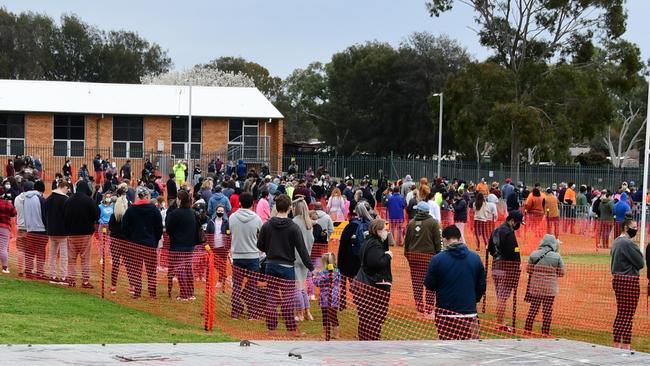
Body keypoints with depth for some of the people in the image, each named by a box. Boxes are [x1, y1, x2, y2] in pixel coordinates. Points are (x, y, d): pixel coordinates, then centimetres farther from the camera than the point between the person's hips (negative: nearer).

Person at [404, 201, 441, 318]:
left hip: (413, 256, 4)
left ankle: (420, 310, 10)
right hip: (429, 256, -3)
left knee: (417, 284, 8)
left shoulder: (411, 223, 7)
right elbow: (437, 241, -5)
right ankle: (428, 310, -2)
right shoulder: (433, 223, -4)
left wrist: (407, 253, 22)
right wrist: (439, 254, 3)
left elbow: (407, 240, 12)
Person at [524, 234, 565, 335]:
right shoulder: (557, 257, -7)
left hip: (535, 286, 3)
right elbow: (561, 273, -1)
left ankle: (527, 329, 11)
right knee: (547, 309, 3)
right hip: (550, 288, -2)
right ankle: (545, 331, 5)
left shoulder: (533, 254, 0)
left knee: (533, 307, 10)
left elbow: (529, 269, 5)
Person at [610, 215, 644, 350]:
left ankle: (617, 344, 17)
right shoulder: (628, 243, -16)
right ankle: (625, 346, -4)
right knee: (629, 314, -5)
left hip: (617, 278, 9)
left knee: (621, 313, 14)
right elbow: (640, 263, -14)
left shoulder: (616, 242, 14)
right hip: (629, 281, -9)